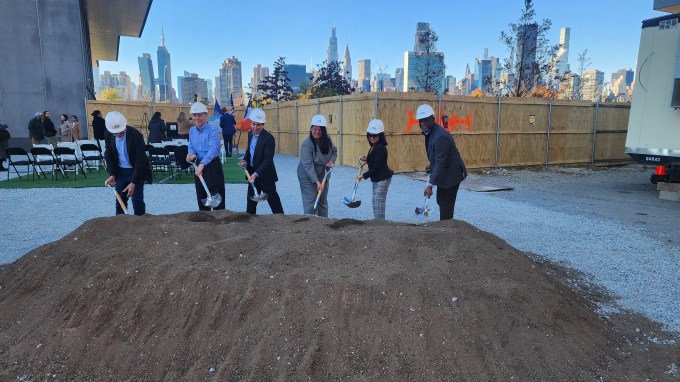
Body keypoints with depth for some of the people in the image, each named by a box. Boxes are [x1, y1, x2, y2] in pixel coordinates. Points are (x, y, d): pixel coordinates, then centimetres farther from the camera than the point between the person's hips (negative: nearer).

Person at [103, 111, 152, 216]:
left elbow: (140, 160, -22)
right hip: (120, 171, 5)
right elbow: (109, 156, 6)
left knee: (137, 200, -4)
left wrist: (133, 182, -25)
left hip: (136, 171, -5)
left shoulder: (136, 135, -22)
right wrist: (112, 175, -9)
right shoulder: (109, 137, -6)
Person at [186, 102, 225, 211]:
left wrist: (202, 164, -40)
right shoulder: (192, 131, 8)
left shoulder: (213, 131, -16)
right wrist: (192, 154, -11)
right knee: (201, 196, 15)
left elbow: (213, 149, -28)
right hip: (198, 165, 7)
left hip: (212, 166, -7)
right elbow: (191, 147, 14)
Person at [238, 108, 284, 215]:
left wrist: (256, 174, -31)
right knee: (251, 199, 18)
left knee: (273, 200, 3)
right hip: (252, 173, 7)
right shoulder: (250, 134, 4)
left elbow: (268, 160, -24)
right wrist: (245, 160, -2)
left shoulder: (269, 138, -20)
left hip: (265, 175, -7)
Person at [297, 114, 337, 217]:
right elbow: (308, 166, -29)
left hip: (323, 174, 6)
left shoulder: (327, 139, -8)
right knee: (310, 201, -8)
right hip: (307, 176, -6)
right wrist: (316, 181, -35)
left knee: (323, 201, 14)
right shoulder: (306, 144, -26)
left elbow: (334, 151, 11)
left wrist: (331, 161, -10)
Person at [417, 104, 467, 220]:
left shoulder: (440, 136, -29)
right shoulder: (429, 131, 1)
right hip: (444, 173, 10)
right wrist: (432, 166, 4)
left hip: (451, 174, -10)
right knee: (441, 201, 19)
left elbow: (440, 163, -31)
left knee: (446, 204, -1)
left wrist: (430, 185, -32)